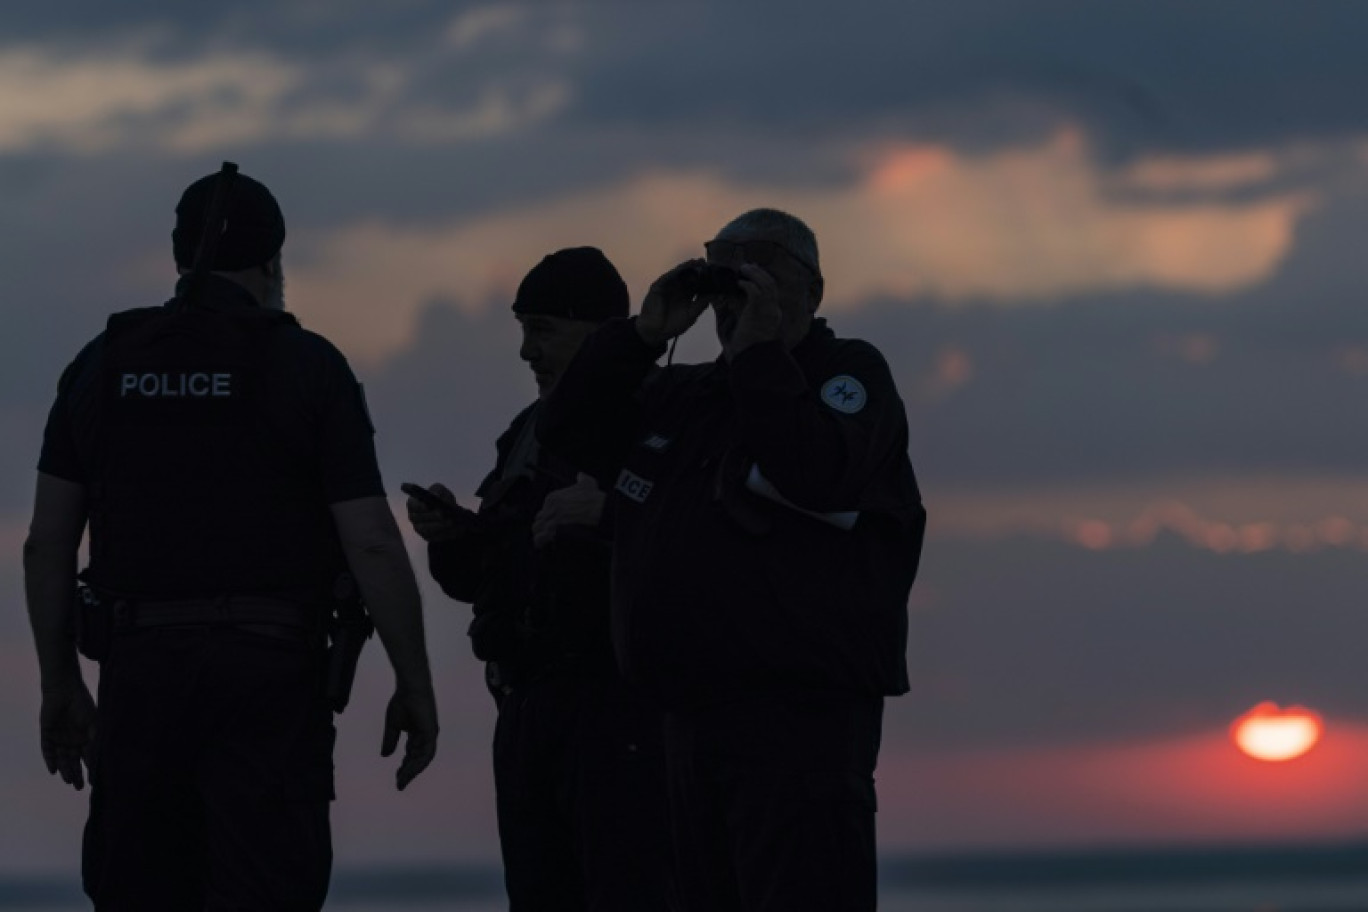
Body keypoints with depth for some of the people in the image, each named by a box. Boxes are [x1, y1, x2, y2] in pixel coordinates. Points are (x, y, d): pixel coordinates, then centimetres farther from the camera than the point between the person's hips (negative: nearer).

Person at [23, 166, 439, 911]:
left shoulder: (102, 365, 8)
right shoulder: (307, 367, -2)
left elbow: (46, 543, 6)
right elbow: (372, 544, -7)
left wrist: (59, 686, 14)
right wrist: (415, 688, 2)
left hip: (139, 668, 3)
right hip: (268, 676, -3)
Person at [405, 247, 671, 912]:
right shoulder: (530, 433, 19)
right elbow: (483, 577, 23)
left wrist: (611, 513, -33)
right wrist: (451, 536, 3)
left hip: (622, 705, -8)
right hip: (529, 702, 8)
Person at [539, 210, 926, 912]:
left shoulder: (849, 375, 1)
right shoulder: (681, 398, 21)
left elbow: (819, 475, -18)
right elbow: (567, 433, 16)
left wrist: (758, 353, -11)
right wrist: (643, 335, 6)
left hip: (801, 721, -8)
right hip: (695, 717, 8)